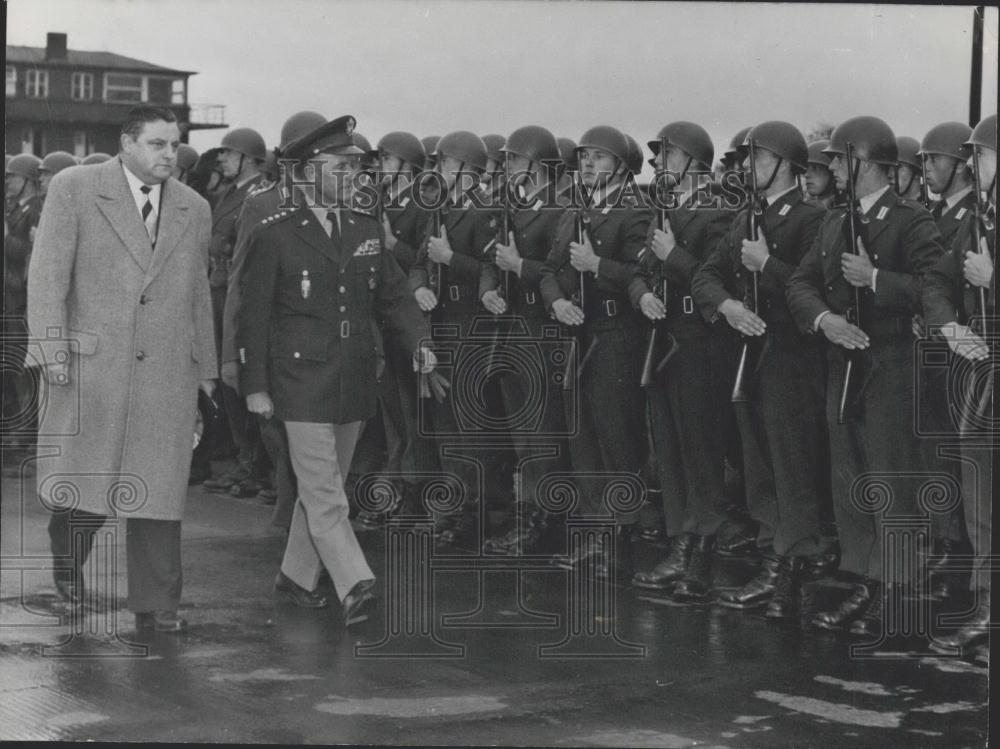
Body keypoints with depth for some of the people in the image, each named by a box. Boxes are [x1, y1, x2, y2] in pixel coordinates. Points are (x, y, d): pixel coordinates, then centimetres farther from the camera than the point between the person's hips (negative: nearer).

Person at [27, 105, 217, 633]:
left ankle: (156, 604, 6)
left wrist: (206, 367, 18)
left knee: (158, 489, 0)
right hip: (89, 363, -2)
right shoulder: (73, 189, 1)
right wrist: (52, 349, -10)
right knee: (80, 481, 3)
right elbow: (49, 273, -3)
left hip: (168, 373, 3)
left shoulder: (194, 210, 13)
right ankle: (67, 563, 33)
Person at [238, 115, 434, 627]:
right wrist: (255, 387, -7)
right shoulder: (275, 235, -6)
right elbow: (253, 315, -4)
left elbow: (393, 294, 12)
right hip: (302, 381, -6)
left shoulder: (366, 229, 9)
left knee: (322, 486, 14)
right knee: (324, 494, -10)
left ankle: (297, 573, 28)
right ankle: (355, 587, -15)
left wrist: (417, 340, -7)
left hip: (355, 382, 6)